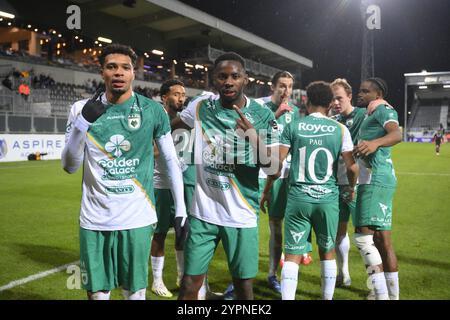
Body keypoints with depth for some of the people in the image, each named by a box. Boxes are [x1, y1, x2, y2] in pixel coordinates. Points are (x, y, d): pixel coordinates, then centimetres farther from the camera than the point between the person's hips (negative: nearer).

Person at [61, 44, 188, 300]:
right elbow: (70, 166, 0)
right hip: (95, 220, 1)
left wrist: (181, 210, 1)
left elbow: (171, 161, 5)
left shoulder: (153, 111, -2)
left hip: (137, 219, -1)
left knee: (135, 292, 8)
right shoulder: (83, 109, 1)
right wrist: (83, 121, -15)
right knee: (97, 292, 12)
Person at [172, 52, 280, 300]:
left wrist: (254, 138, -21)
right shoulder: (201, 109, 1)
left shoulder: (262, 116, -4)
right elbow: (167, 128, 19)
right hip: (202, 213, 2)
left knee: (244, 284, 8)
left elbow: (272, 166, -6)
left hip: (242, 215, -1)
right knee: (189, 285, 6)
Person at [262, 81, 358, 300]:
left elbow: (277, 162, -3)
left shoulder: (293, 126, -1)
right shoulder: (340, 129, 1)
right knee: (327, 252, 19)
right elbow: (352, 167, 0)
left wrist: (266, 191, 8)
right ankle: (327, 297, 30)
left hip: (298, 197, -1)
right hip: (328, 198, 1)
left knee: (292, 255, 4)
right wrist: (352, 188, 20)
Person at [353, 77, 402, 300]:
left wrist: (375, 142, -42)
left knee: (363, 236, -14)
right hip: (376, 180, 10)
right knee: (382, 240, 10)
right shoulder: (369, 115, 25)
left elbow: (396, 134, -25)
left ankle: (382, 295, -11)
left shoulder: (383, 109, -4)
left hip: (376, 180, -10)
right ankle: (392, 295, 17)